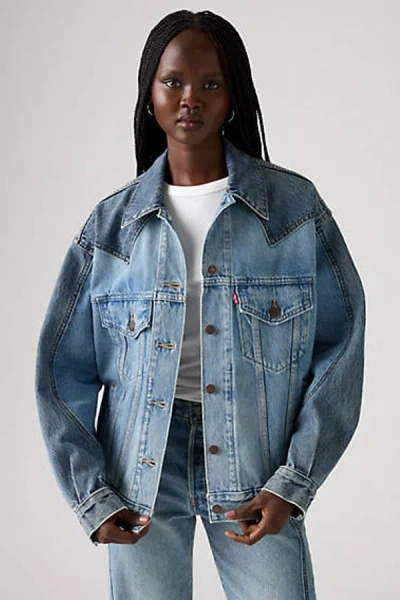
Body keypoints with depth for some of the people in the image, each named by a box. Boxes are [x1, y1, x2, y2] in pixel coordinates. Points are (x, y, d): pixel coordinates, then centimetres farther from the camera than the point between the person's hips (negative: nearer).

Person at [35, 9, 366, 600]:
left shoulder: (295, 206, -1)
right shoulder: (111, 225, 2)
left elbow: (340, 347, -3)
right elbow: (64, 369, 4)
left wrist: (292, 483, -10)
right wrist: (92, 496, -4)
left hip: (256, 467, -1)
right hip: (141, 466, 1)